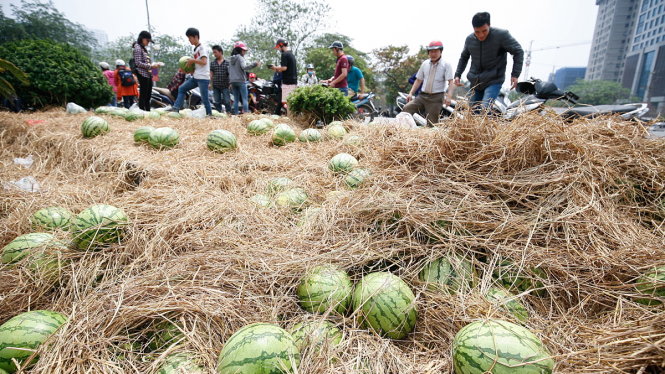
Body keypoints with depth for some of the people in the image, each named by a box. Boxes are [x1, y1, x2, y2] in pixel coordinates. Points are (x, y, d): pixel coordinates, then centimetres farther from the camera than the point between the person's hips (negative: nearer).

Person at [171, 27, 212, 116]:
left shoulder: (202, 48, -7)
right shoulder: (195, 49, 19)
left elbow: (204, 62, -20)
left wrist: (192, 60, -10)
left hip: (203, 78, -9)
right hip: (195, 77, 9)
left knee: (204, 98, -5)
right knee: (181, 88, 8)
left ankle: (209, 114, 6)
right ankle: (176, 108, 7)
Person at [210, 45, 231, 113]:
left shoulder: (227, 63, 3)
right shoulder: (212, 63, 11)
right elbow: (211, 74, 10)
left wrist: (230, 83, -4)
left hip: (225, 86, -3)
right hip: (216, 86, 3)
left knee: (227, 102, -5)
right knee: (217, 102, 4)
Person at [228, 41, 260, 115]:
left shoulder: (231, 59, 17)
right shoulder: (240, 57, -6)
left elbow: (229, 71, 18)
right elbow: (244, 67, -23)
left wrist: (230, 82, 22)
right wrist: (255, 64, -27)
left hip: (233, 81, 7)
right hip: (241, 81, -7)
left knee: (236, 99, 9)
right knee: (244, 99, -6)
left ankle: (235, 113, 6)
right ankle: (246, 113, -13)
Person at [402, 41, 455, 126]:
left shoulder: (446, 65, 2)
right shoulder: (425, 64, 15)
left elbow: (450, 82, -7)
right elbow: (418, 80, 17)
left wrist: (448, 96, -23)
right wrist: (411, 93, 5)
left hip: (436, 97, -3)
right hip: (423, 95, 3)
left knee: (431, 123, -6)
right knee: (406, 108, -18)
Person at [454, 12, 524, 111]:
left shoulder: (501, 35, -12)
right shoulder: (469, 39, 2)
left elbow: (518, 51, -5)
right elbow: (463, 57, 20)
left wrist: (515, 74, -11)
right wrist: (457, 75, 10)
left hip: (493, 81, -5)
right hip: (475, 83, 5)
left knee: (485, 108, -25)